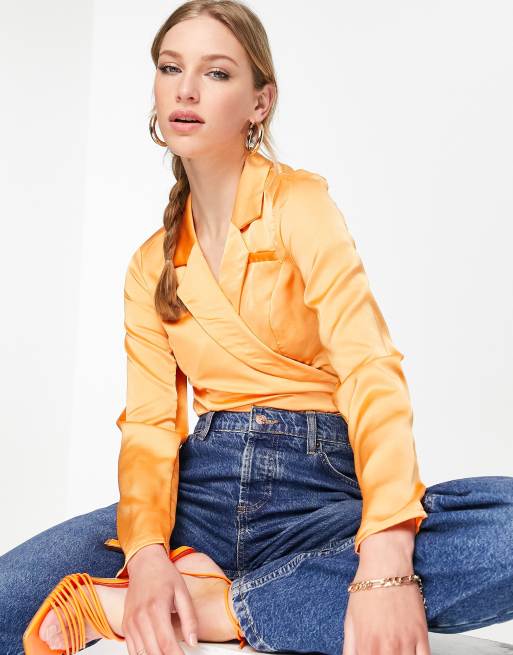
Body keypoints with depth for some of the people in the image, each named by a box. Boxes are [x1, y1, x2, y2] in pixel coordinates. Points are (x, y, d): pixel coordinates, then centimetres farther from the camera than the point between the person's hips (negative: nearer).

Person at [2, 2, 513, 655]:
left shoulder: (299, 202, -2)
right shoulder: (151, 265, 13)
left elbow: (370, 370, -15)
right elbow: (150, 422, 4)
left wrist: (385, 563, -31)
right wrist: (147, 553, -19)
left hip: (319, 487, -1)